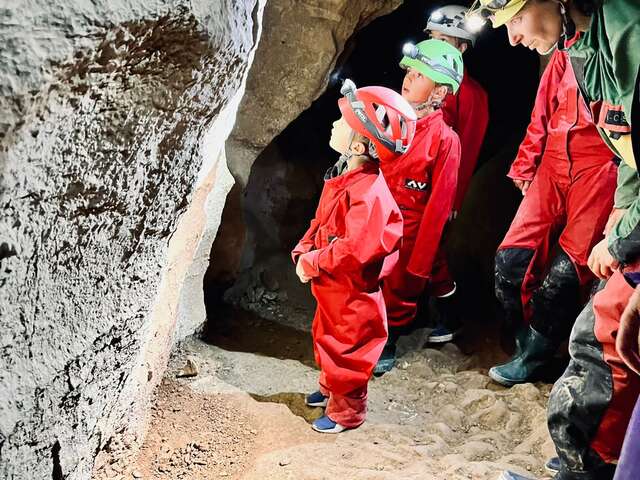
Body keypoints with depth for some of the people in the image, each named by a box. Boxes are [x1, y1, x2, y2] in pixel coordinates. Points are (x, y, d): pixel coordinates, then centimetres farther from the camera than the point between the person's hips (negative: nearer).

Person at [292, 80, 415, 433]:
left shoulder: (369, 193, -32)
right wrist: (303, 251, -5)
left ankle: (346, 410, 29)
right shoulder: (344, 178, 1)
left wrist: (313, 263, -26)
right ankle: (331, 388, 51)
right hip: (331, 288, 10)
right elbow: (321, 222, 11)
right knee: (327, 337, 28)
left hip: (352, 292, -10)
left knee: (346, 349, 9)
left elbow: (356, 250, -38)